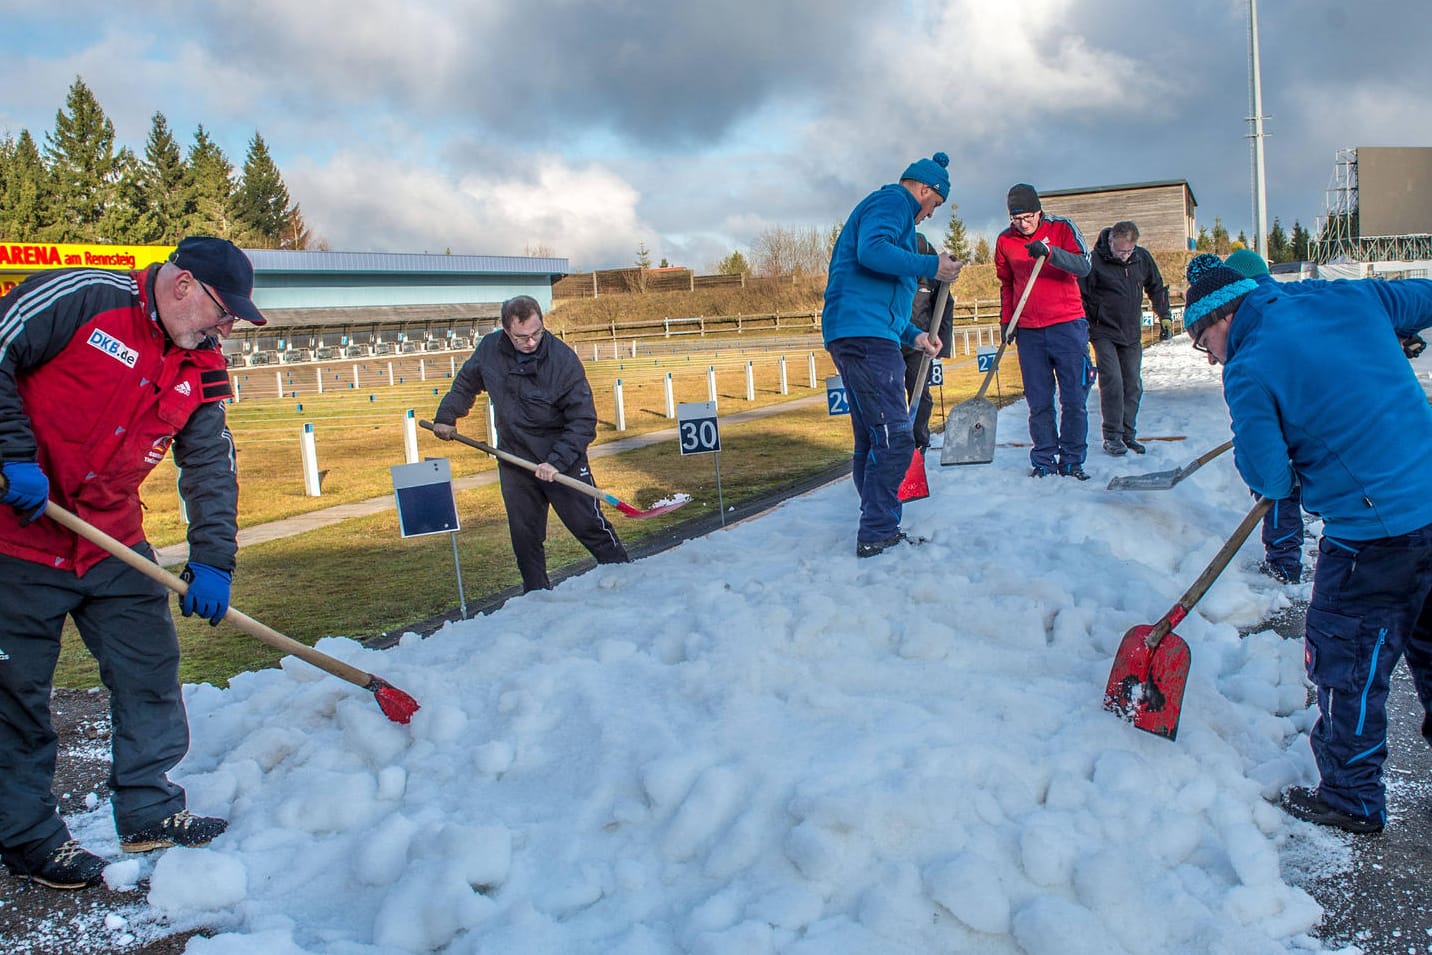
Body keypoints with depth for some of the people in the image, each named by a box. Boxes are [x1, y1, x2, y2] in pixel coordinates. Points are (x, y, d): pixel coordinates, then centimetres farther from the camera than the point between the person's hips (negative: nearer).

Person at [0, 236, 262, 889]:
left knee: (151, 668, 7)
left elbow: (212, 468, 2)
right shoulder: (81, 297, -13)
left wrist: (212, 560, -8)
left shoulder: (201, 372, 4)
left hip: (114, 543, 6)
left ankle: (150, 813, 20)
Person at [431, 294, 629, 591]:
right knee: (524, 536, 7)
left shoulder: (563, 359, -18)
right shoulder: (489, 349, -5)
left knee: (590, 526, -1)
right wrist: (446, 416, 16)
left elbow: (583, 421, -17)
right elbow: (465, 383, 18)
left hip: (562, 458, -3)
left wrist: (557, 461, -25)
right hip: (514, 461, 4)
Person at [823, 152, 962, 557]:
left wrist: (913, 336, 27)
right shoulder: (892, 201, 0)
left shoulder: (884, 205, 32)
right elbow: (872, 250, -22)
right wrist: (932, 266, -15)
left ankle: (877, 529, 20)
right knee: (894, 437, -12)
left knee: (871, 439, 13)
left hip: (855, 337, 11)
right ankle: (878, 533, -9)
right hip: (866, 336, -11)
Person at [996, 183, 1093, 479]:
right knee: (1039, 402, 2)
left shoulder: (1062, 228, -1)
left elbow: (1083, 266, -15)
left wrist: (1049, 252, -29)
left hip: (1067, 325, -2)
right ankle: (1043, 462, 9)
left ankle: (1071, 461, 8)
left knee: (1074, 398, -1)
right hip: (1029, 331, 2)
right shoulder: (1005, 241, 7)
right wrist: (1006, 321, 10)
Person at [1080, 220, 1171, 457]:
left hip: (1132, 334, 5)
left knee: (1133, 384, 6)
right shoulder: (1094, 261, -14)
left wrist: (1164, 316, 14)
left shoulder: (1142, 258, 1)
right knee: (1112, 382, -12)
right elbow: (1080, 295, -8)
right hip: (1104, 333, -5)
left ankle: (1128, 433, 15)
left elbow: (1156, 288, 16)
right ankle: (1112, 436, -4)